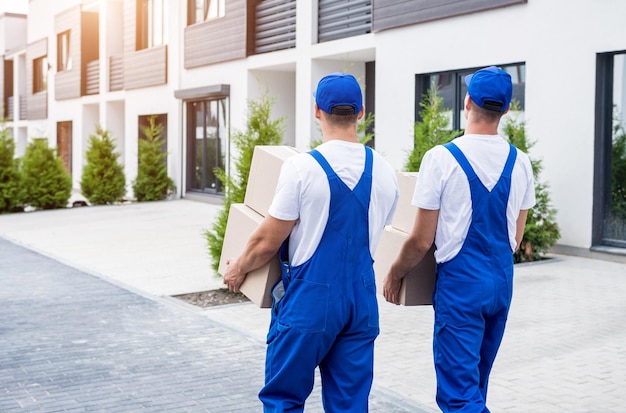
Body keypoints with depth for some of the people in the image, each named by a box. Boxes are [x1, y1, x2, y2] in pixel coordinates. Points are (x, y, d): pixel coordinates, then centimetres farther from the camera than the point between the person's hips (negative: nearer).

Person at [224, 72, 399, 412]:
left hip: (310, 300, -4)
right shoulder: (385, 172, 1)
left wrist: (238, 269, 11)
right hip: (362, 299, 5)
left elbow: (267, 242, -8)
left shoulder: (302, 167, -13)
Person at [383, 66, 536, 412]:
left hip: (460, 280, -6)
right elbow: (516, 238, 11)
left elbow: (421, 241, -11)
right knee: (475, 382, 21)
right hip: (502, 280, 6)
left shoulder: (442, 158, -14)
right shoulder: (520, 162, 1)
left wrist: (394, 274, 7)